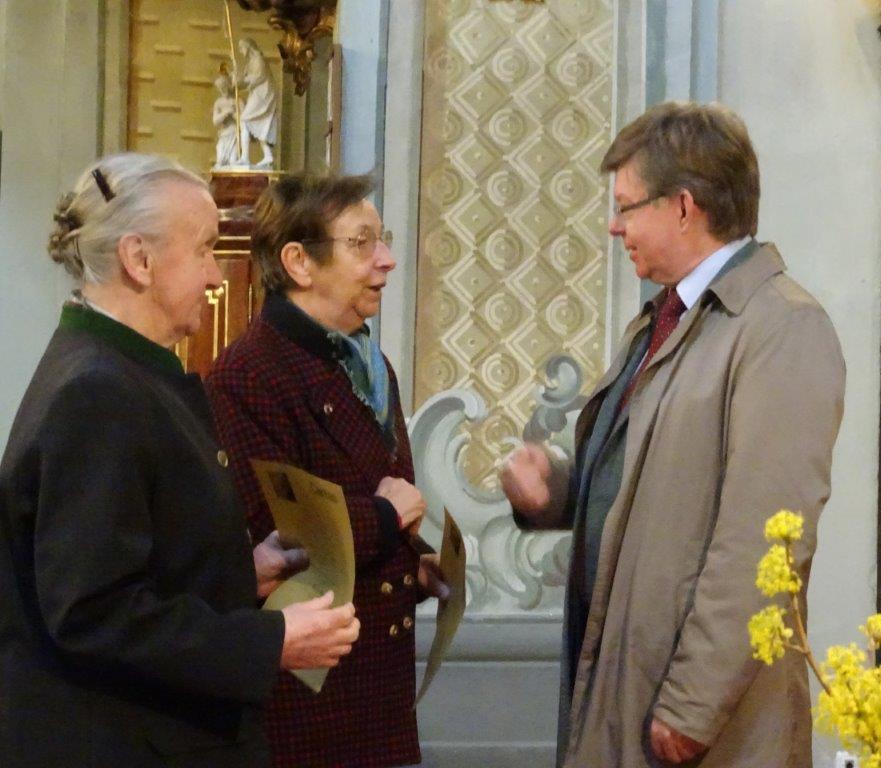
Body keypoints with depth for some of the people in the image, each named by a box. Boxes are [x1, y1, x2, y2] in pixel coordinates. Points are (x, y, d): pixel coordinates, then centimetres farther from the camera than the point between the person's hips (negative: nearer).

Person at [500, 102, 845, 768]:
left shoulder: (785, 330, -13)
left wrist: (692, 708, -20)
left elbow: (764, 542, -20)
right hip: (609, 686, 8)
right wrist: (553, 489, 2)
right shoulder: (656, 325, 15)